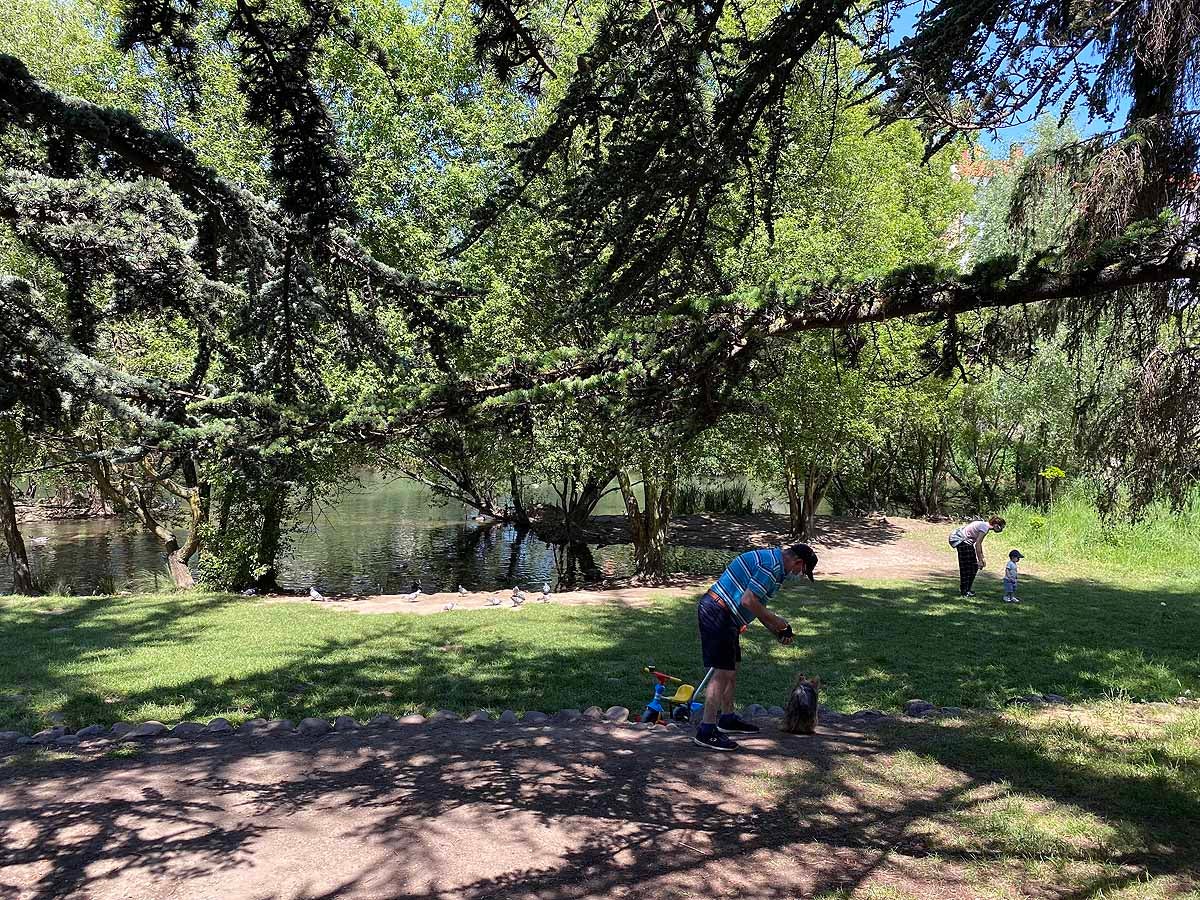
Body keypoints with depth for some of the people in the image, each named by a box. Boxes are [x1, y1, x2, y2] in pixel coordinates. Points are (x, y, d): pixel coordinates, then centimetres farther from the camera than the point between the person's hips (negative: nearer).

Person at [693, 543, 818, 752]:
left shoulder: (771, 558, 17)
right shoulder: (772, 566, -17)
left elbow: (757, 604, 24)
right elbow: (748, 601, -23)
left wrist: (776, 630, 20)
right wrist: (776, 621, -10)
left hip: (724, 615, 11)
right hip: (717, 614, -11)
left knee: (731, 669, 19)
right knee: (723, 672, -10)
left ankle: (727, 719, 32)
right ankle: (706, 732, -7)